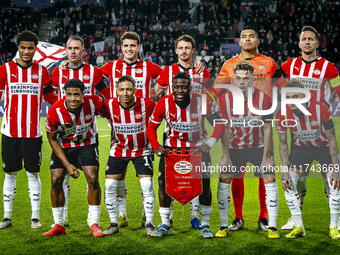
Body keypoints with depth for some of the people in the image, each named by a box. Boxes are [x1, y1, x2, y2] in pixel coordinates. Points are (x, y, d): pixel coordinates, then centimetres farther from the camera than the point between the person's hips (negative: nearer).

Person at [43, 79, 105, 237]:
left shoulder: (93, 103, -25)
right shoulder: (54, 111, -25)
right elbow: (52, 139, -11)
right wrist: (67, 164, -14)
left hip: (87, 144, 0)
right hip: (63, 146, 0)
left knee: (92, 179, -15)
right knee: (56, 180, -8)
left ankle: (94, 224, -3)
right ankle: (58, 225, 7)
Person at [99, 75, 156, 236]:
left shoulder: (146, 105, -21)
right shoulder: (109, 106, -17)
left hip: (141, 150, -1)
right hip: (118, 149, 2)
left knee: (147, 186, -10)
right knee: (109, 186, -4)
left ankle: (149, 224, 6)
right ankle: (113, 224, 13)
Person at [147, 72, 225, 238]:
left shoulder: (202, 102, -20)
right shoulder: (163, 103, -16)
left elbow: (219, 124, -8)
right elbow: (151, 127, -2)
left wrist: (210, 142, -23)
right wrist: (156, 146, -18)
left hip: (198, 146, -1)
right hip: (172, 146, 1)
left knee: (204, 183, -9)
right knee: (163, 182, -10)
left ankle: (205, 225, 8)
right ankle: (165, 225, 7)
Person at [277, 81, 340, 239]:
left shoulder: (321, 110, -30)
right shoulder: (283, 115, -23)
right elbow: (283, 144, -10)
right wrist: (285, 171, -17)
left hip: (324, 147, -2)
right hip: (301, 147, 2)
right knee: (289, 182, -13)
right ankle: (299, 227, -1)